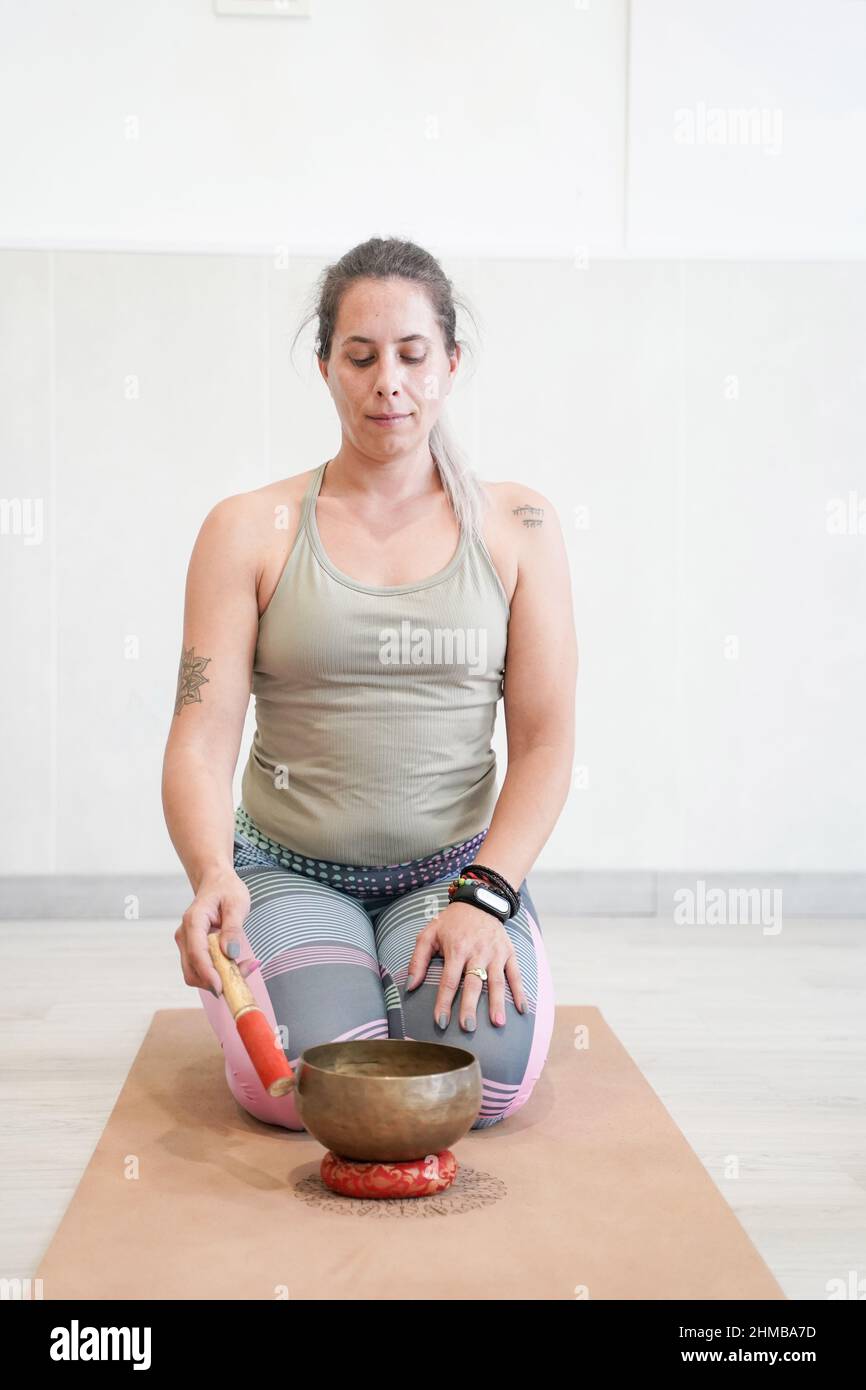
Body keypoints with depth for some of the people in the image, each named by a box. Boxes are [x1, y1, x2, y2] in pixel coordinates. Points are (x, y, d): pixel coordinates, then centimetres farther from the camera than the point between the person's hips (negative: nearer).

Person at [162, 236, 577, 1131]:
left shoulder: (516, 527, 4)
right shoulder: (248, 530, 1)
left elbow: (545, 744, 0)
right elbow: (200, 741, -5)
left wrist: (483, 896, -15)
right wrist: (212, 875, -25)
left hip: (456, 872, 1)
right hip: (289, 872, 0)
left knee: (484, 1075, -25)